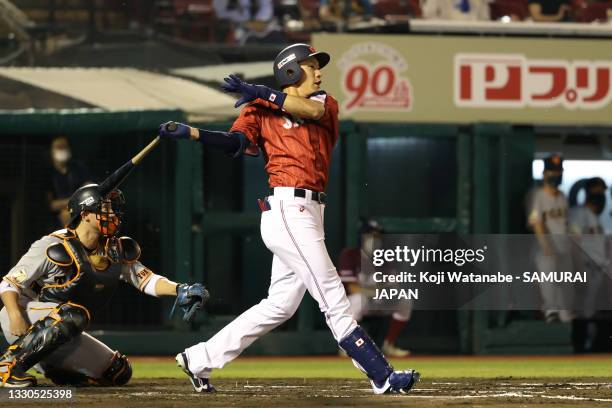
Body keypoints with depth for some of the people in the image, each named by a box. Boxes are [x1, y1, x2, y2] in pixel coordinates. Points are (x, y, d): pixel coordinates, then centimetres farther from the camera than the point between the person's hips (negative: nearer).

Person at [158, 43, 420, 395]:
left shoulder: (326, 103, 17)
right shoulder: (261, 110, 4)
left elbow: (312, 109, -7)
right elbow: (236, 141, -11)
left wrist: (261, 94, -14)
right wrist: (189, 133, -25)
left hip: (309, 214, 7)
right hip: (287, 210, -7)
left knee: (280, 305, 11)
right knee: (334, 299, -6)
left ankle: (200, 360, 18)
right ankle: (382, 377, -6)